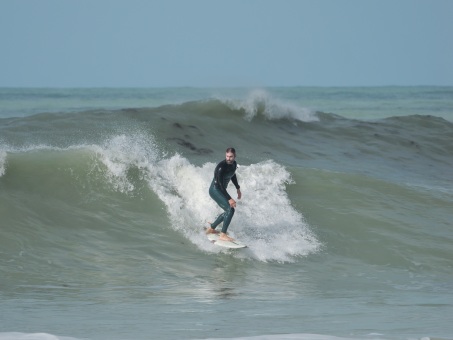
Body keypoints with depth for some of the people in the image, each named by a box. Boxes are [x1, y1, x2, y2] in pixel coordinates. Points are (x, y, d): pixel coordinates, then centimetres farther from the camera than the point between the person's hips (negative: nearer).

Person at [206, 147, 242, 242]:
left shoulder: (234, 164, 0)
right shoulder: (221, 167, -27)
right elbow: (220, 184, -28)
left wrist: (238, 189, 28)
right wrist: (229, 199, -31)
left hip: (222, 191, 9)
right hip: (215, 190, -9)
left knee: (228, 212, 17)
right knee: (230, 209, -21)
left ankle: (211, 228, 31)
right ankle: (223, 235, -19)